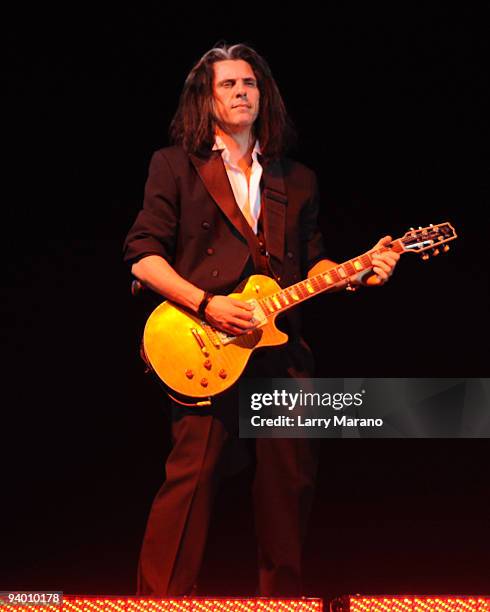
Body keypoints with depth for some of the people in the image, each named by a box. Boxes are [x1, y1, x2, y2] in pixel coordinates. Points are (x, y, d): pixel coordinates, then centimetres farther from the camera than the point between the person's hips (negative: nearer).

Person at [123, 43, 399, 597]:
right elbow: (142, 255, -2)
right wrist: (206, 303, -14)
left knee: (291, 477, 5)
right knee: (193, 473, -12)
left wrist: (357, 272, 0)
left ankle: (282, 593, 20)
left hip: (280, 344, 4)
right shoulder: (176, 165, 6)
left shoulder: (296, 180, 19)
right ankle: (161, 596, -4)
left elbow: (312, 263, 21)